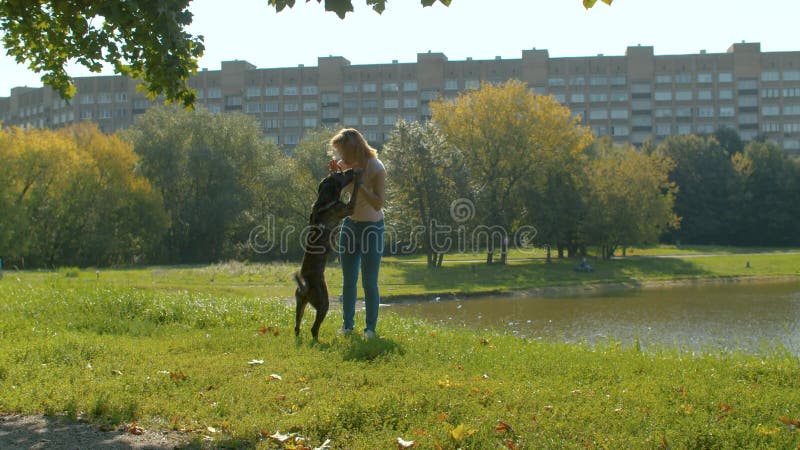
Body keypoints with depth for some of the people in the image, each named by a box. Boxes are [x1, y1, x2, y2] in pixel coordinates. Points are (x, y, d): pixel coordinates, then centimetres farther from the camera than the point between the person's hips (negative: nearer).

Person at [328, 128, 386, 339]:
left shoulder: (376, 168, -19)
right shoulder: (347, 164, -3)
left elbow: (378, 204, -23)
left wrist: (358, 183, -29)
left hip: (372, 227, -5)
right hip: (350, 224, 5)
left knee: (369, 282, -1)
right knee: (348, 281, 9)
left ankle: (370, 328, 10)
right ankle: (347, 324, 18)